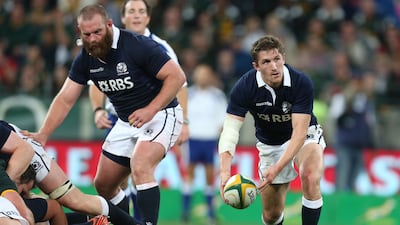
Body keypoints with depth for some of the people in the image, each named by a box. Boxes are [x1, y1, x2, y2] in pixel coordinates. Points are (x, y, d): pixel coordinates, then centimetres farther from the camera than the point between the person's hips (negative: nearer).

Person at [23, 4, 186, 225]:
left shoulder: (138, 46, -22)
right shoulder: (85, 59, -3)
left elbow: (177, 76, -21)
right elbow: (65, 99, 3)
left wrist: (150, 110, -27)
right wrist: (42, 135, -6)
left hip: (160, 115, -8)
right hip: (126, 122, 8)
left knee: (140, 167, -32)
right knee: (104, 185, 8)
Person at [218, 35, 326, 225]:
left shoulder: (301, 83, -28)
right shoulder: (244, 87, -24)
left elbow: (299, 131, -30)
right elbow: (230, 128, -28)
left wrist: (277, 168, -41)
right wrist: (225, 171, -44)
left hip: (305, 136, -2)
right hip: (269, 143, 2)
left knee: (310, 177, -34)